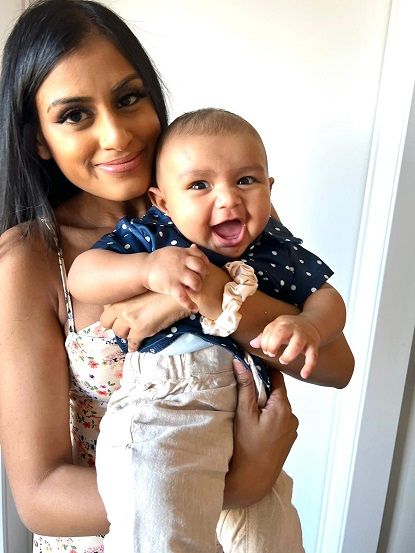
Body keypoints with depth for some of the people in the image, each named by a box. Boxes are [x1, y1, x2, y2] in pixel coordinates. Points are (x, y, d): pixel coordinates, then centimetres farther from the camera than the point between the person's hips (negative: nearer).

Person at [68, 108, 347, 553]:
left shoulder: (277, 248, 6)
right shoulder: (151, 235, -4)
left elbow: (326, 297, 10)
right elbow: (81, 276, -8)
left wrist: (309, 326, -15)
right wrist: (146, 268, -27)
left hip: (252, 410, 5)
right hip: (161, 408, -4)